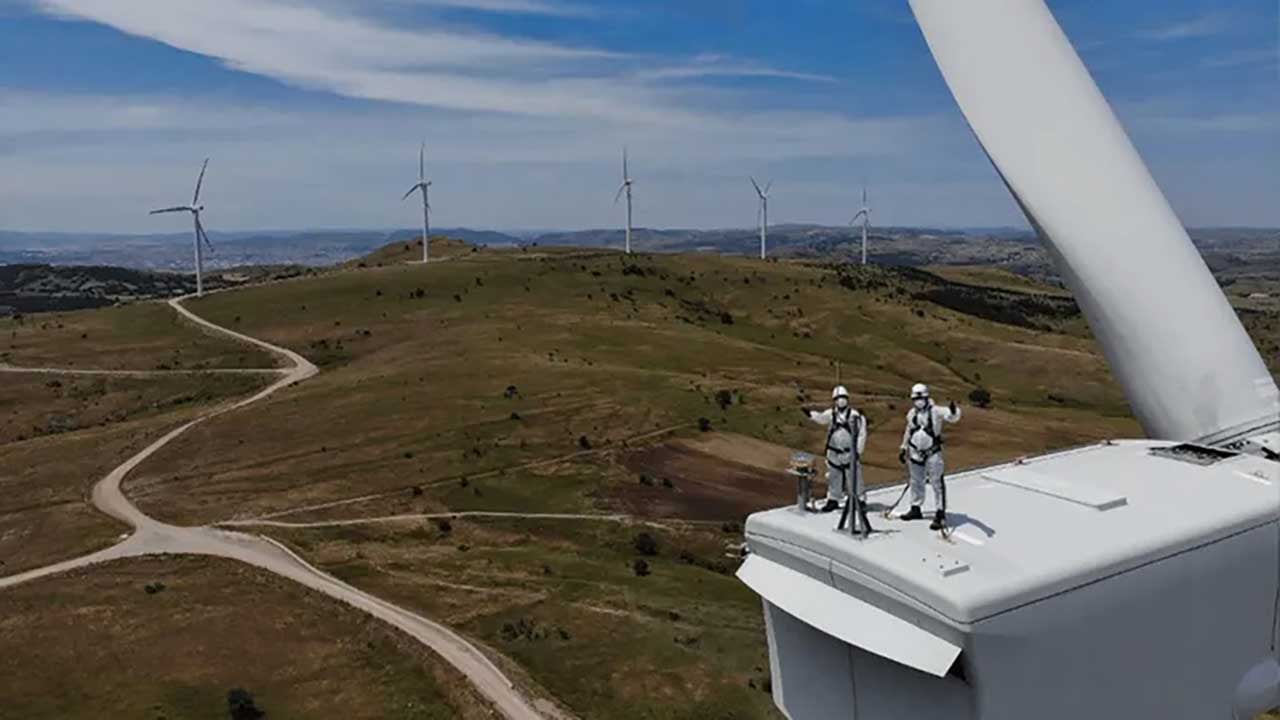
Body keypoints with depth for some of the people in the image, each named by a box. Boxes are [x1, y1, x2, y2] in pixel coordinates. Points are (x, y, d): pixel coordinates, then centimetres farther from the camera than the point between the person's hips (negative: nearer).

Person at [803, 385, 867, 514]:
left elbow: (861, 434, -5)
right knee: (834, 477, 13)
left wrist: (858, 451, -8)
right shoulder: (831, 414, 3)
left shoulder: (855, 416, -8)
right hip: (834, 452, 3)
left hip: (850, 453, -3)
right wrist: (810, 414, -26)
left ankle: (859, 500, 12)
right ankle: (833, 500, 25)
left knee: (853, 477, 0)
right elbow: (821, 418, -8)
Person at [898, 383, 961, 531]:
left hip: (933, 453, -6)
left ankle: (940, 514, -1)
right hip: (915, 453, 6)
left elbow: (952, 417, -30)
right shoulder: (912, 413, 5)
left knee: (937, 484, -5)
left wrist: (953, 412, -54)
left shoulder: (935, 411, -14)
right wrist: (903, 449, 20)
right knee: (916, 482, 18)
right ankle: (916, 509, 33)